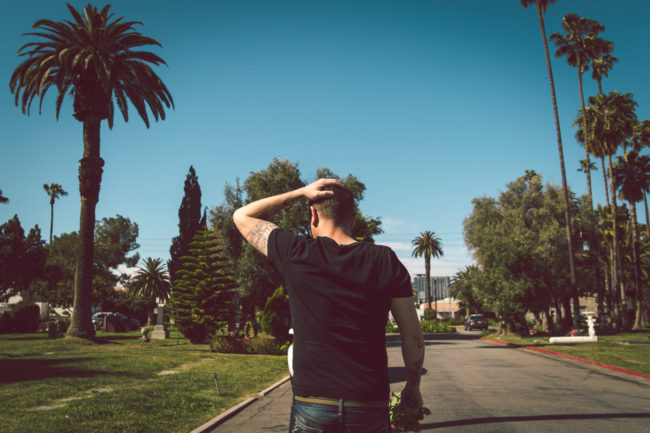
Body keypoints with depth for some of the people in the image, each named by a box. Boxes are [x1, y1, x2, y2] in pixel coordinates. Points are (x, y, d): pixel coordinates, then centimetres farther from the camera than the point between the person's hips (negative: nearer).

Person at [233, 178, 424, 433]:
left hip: (311, 405, -1)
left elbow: (242, 215, 9)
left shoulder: (296, 254, -7)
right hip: (370, 407, 2)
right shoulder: (386, 261, -3)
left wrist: (301, 192, 6)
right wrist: (413, 387, 16)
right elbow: (413, 337, 1)